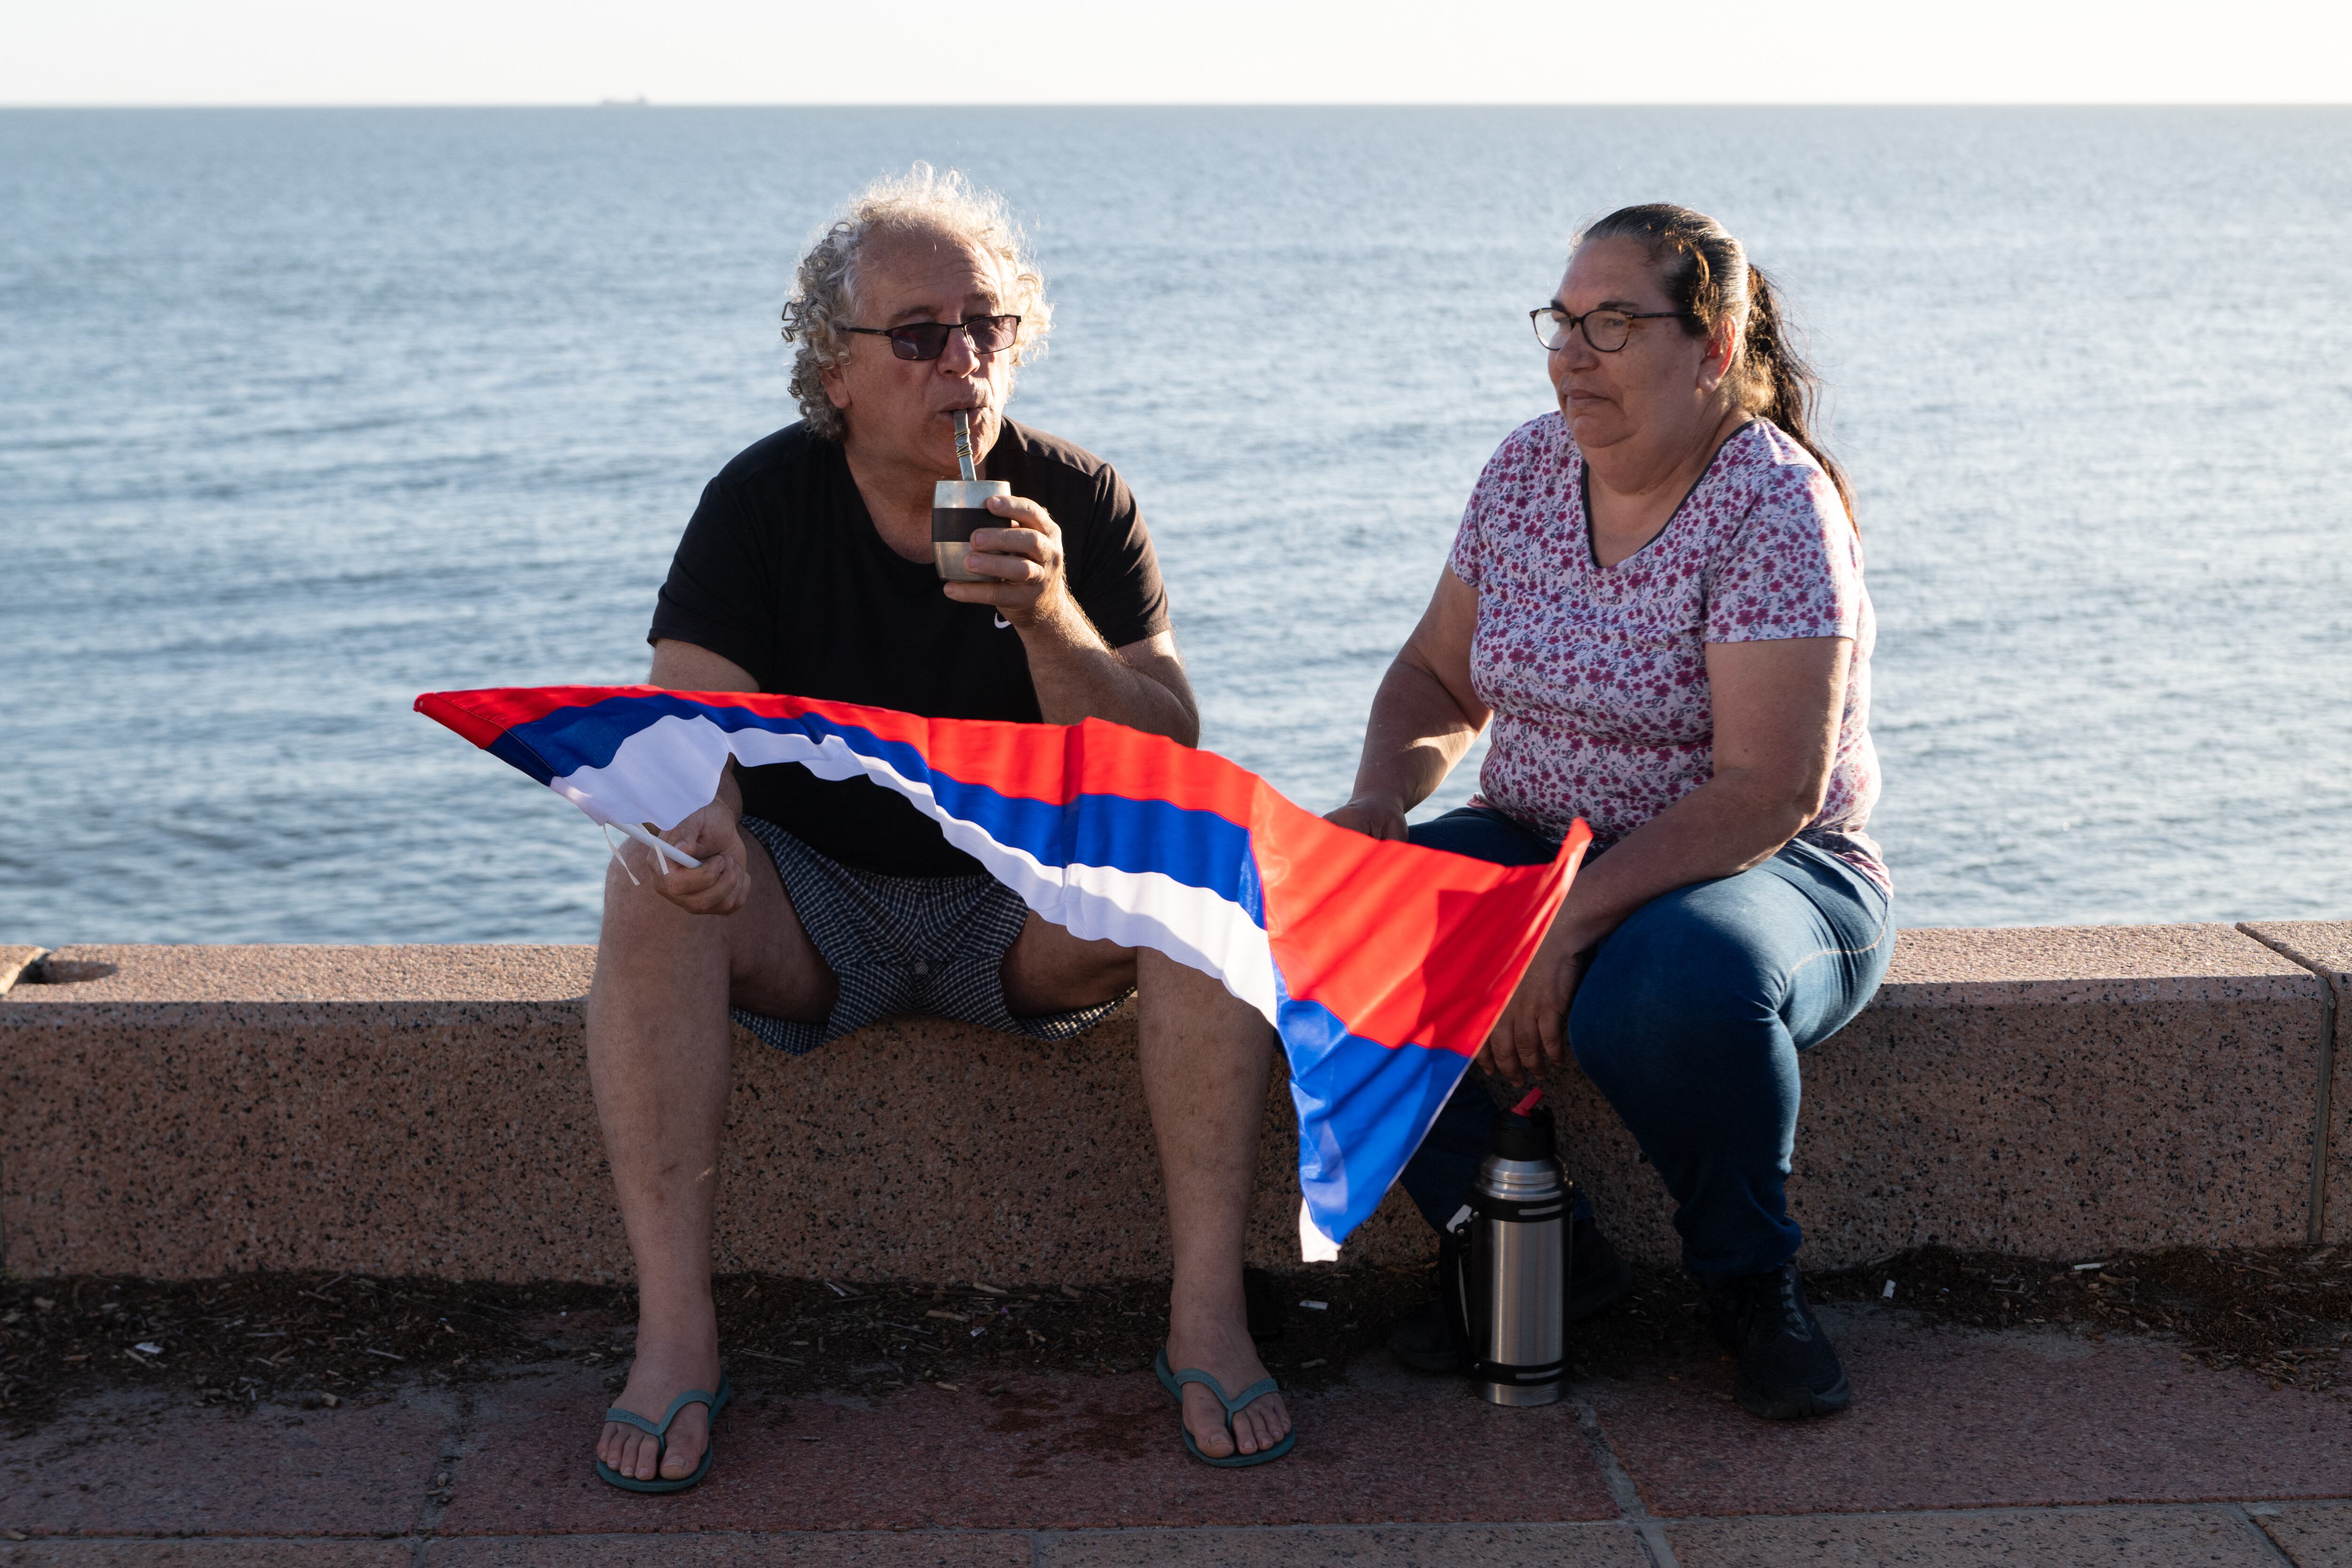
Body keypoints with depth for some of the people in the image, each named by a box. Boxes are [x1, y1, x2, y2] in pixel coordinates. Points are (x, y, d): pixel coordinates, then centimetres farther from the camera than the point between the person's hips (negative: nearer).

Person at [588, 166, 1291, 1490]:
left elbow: (1168, 768, -14)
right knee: (653, 889, -30)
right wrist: (697, 825, -39)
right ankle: (676, 1334, -29)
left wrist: (1052, 623, -32)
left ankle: (1210, 1313, -26)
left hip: (1029, 902, 0)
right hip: (812, 903, 0)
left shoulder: (1078, 502, -6)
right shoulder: (763, 501, -6)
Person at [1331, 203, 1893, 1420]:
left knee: (1677, 989, -40)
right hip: (1533, 847, 6)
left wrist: (1571, 922, -30)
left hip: (1768, 870, -6)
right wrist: (1381, 798, -9)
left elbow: (1767, 795, -23)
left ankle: (1748, 1279, -8)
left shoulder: (1776, 506, -16)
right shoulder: (1526, 471, 4)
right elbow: (1437, 677, 14)